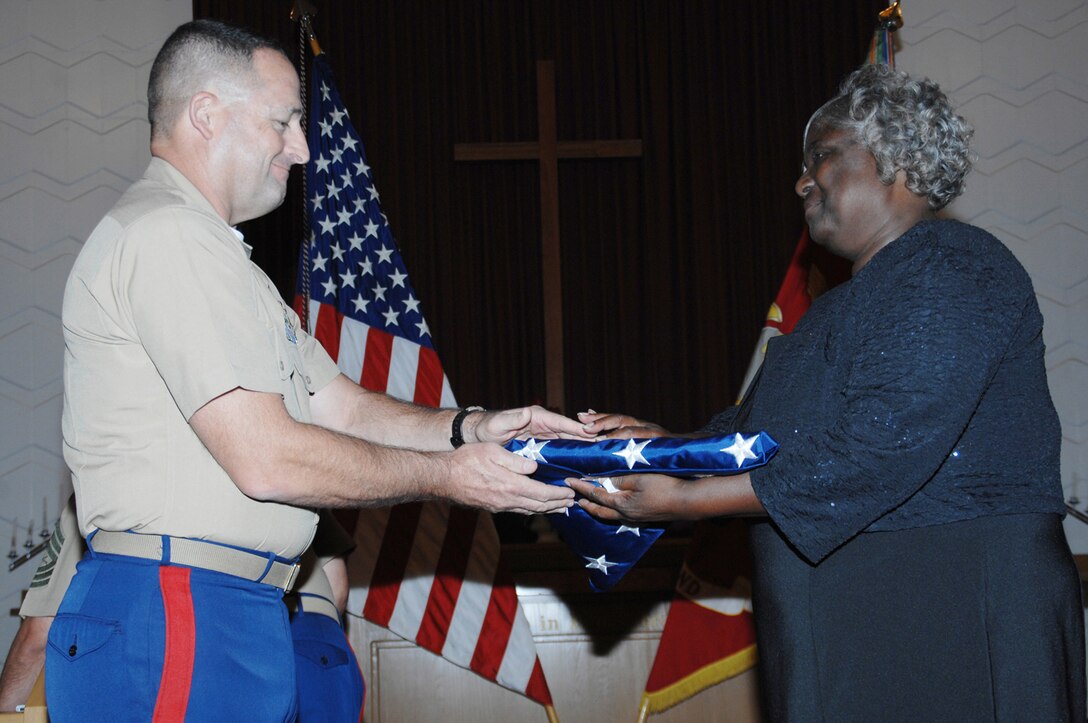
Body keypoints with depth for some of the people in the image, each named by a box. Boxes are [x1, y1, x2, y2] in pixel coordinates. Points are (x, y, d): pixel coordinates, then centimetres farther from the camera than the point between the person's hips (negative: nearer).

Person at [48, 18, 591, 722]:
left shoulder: (213, 253, 23)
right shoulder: (165, 235, -12)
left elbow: (340, 406, 19)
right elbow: (267, 459, -18)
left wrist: (468, 428, 3)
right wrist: (448, 476, -9)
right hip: (177, 615, -10)